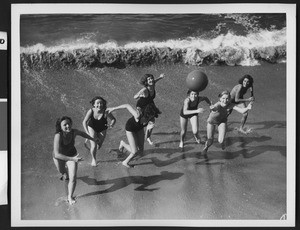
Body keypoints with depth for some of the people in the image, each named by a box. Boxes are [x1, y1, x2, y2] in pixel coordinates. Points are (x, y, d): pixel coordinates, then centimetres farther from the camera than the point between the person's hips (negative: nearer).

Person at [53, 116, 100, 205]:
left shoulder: (73, 131, -31)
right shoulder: (58, 136, -43)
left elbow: (81, 133, -5)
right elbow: (57, 154, -47)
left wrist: (93, 139, 8)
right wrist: (73, 159, -54)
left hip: (72, 154, 1)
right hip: (59, 156, -1)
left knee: (73, 178, -8)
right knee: (61, 171, 31)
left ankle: (70, 197, 19)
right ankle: (65, 173, 71)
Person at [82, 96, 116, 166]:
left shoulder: (105, 112, -34)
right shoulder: (91, 111, -30)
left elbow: (113, 119, -19)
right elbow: (84, 122, -20)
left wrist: (111, 125, -40)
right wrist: (87, 133, -29)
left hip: (102, 129, 1)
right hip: (92, 128, -1)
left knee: (98, 147, 14)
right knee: (94, 145, -10)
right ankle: (93, 159, 22)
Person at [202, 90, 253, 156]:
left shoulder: (231, 105, -32)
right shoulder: (217, 105, -40)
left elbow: (242, 111, -39)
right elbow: (213, 107, -63)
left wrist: (248, 108, -61)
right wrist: (212, 108, -87)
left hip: (222, 121, 2)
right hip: (212, 121, -2)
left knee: (221, 141, -15)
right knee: (210, 141, 7)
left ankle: (222, 142, 26)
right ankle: (206, 147, 45)